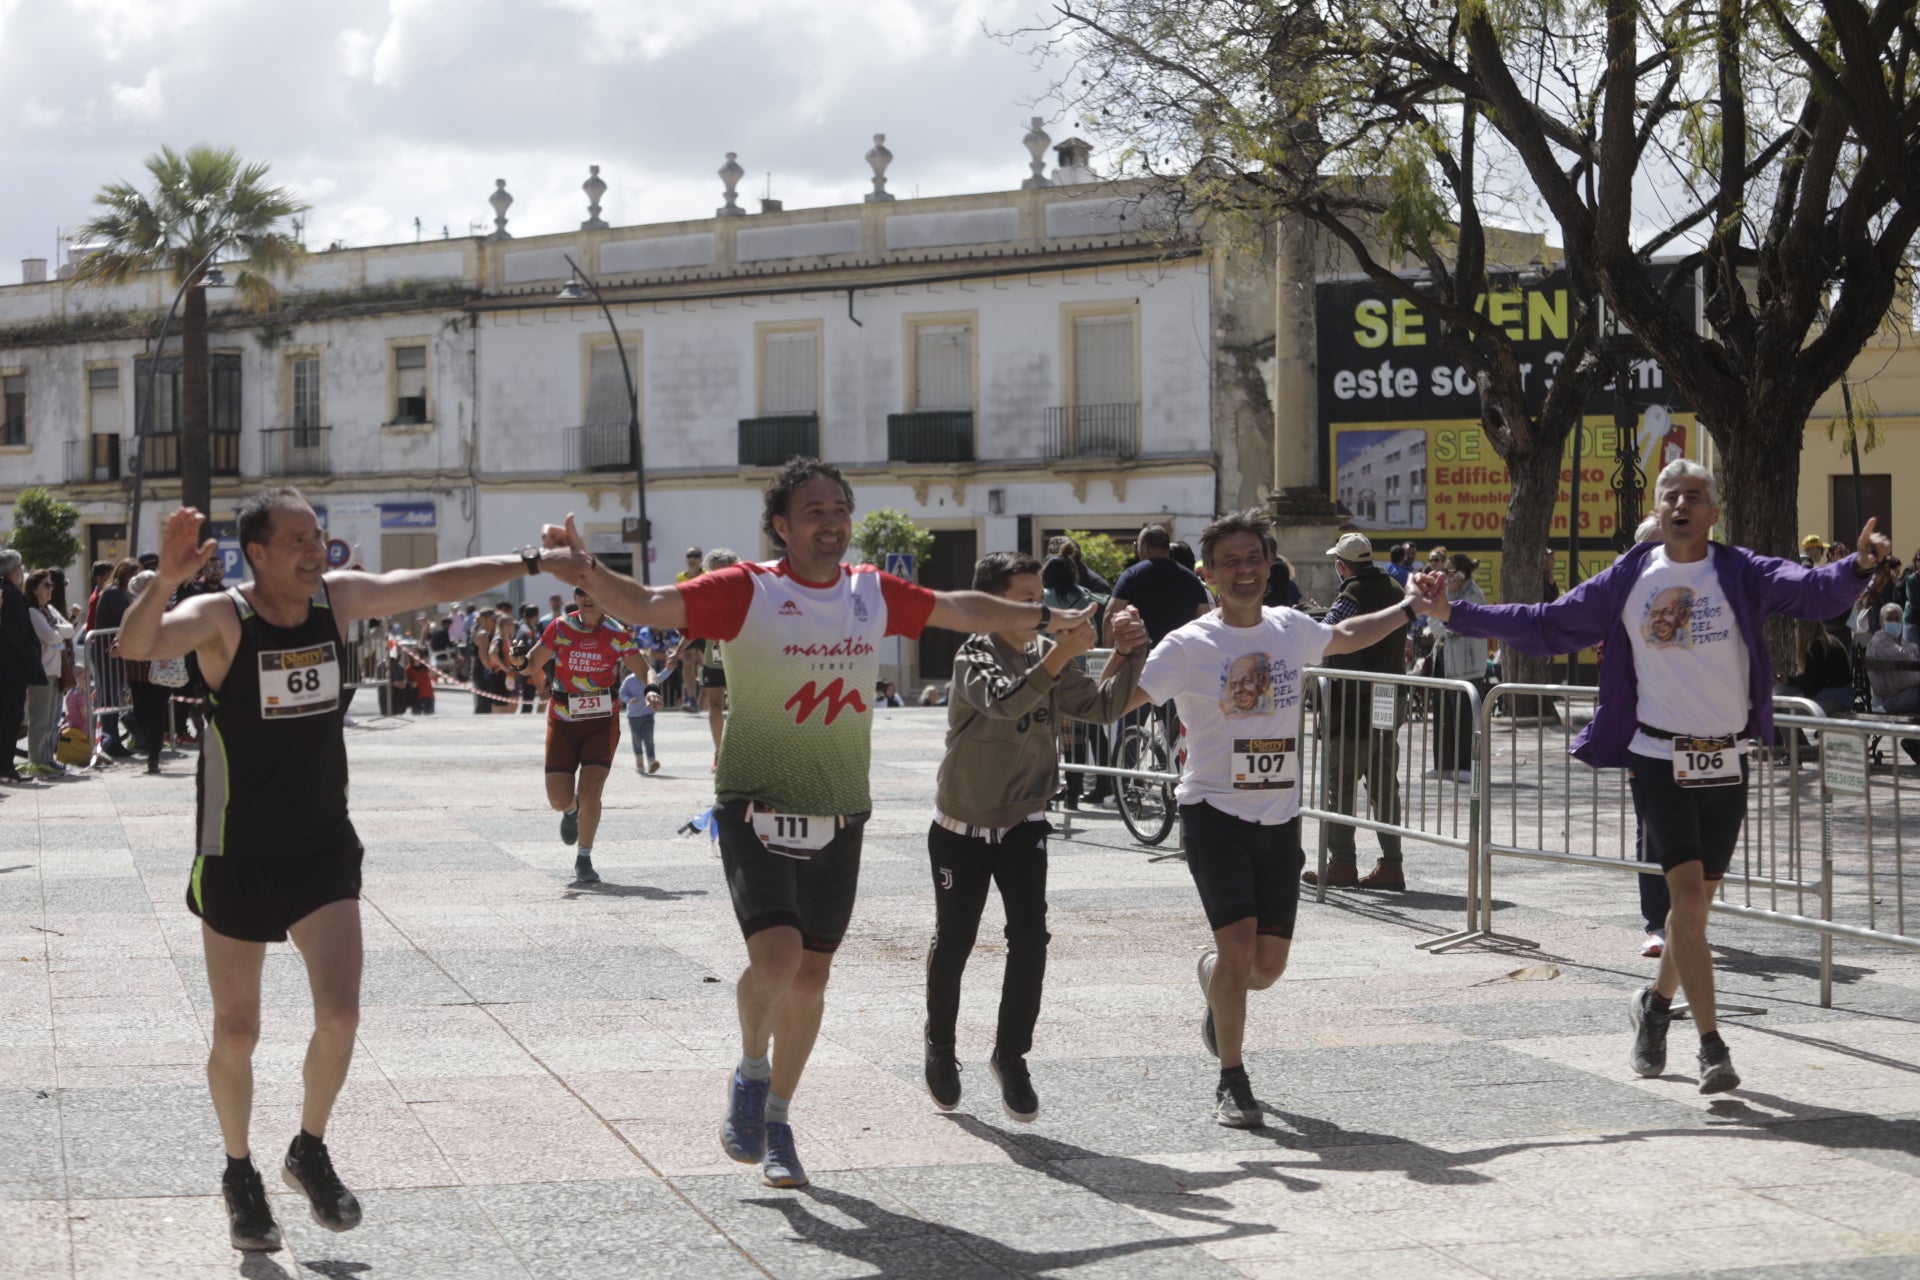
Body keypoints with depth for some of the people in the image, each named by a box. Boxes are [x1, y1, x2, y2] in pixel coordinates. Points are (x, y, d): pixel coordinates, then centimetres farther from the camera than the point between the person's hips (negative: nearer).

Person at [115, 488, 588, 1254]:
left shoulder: (339, 598, -3)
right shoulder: (220, 617, -17)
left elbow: (434, 585, 7)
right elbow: (136, 645, -35)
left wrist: (531, 564, 6)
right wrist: (163, 583, -54)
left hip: (323, 850, 3)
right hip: (238, 857, -3)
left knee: (339, 1016, -8)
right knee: (237, 1034, 6)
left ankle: (309, 1153, 17)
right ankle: (240, 1174, 29)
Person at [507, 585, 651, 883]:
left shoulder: (616, 633, -5)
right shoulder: (559, 628, -2)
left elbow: (643, 672, -4)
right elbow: (532, 664, 1)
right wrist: (520, 663, -22)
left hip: (602, 722, -1)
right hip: (562, 721, 2)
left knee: (590, 792, -14)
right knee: (559, 799, 1)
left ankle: (584, 860, 4)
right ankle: (572, 810, 40)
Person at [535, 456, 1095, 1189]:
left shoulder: (873, 594, 6)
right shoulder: (747, 592, -9)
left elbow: (958, 610, 22)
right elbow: (646, 606, -19)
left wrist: (1041, 619, 34)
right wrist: (586, 571, -38)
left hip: (840, 817, 5)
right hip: (758, 808, -5)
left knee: (812, 974, 10)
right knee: (775, 955, -21)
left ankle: (776, 1119, 29)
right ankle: (750, 1075, 9)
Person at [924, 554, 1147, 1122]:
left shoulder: (1047, 658, -1)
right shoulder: (974, 659, -19)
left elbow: (1102, 707, -8)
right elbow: (1005, 700, -40)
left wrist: (1127, 653, -22)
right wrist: (1062, 654, -52)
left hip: (1023, 823, 4)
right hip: (962, 828, -4)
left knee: (1030, 939, -10)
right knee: (953, 942, 9)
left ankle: (1011, 1054, 5)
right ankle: (940, 1048, 31)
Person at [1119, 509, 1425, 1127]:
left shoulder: (1290, 630, 7)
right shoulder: (1189, 645, -8)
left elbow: (1346, 636, 29)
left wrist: (1413, 606, 31)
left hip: (1279, 819, 4)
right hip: (1214, 814, -4)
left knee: (1268, 965, 3)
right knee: (1239, 946, -16)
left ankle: (1214, 981, 41)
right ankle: (1232, 1082, 4)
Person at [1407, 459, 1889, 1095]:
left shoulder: (1741, 574, -2)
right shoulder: (1628, 580, 2)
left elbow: (1811, 591, -18)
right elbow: (1547, 625, 9)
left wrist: (1856, 568, -40)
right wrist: (1457, 614, 6)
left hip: (1726, 762, 1)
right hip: (1658, 757, -1)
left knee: (1697, 899, 10)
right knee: (1687, 890, -13)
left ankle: (1657, 1003, 36)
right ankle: (1711, 1047, -9)